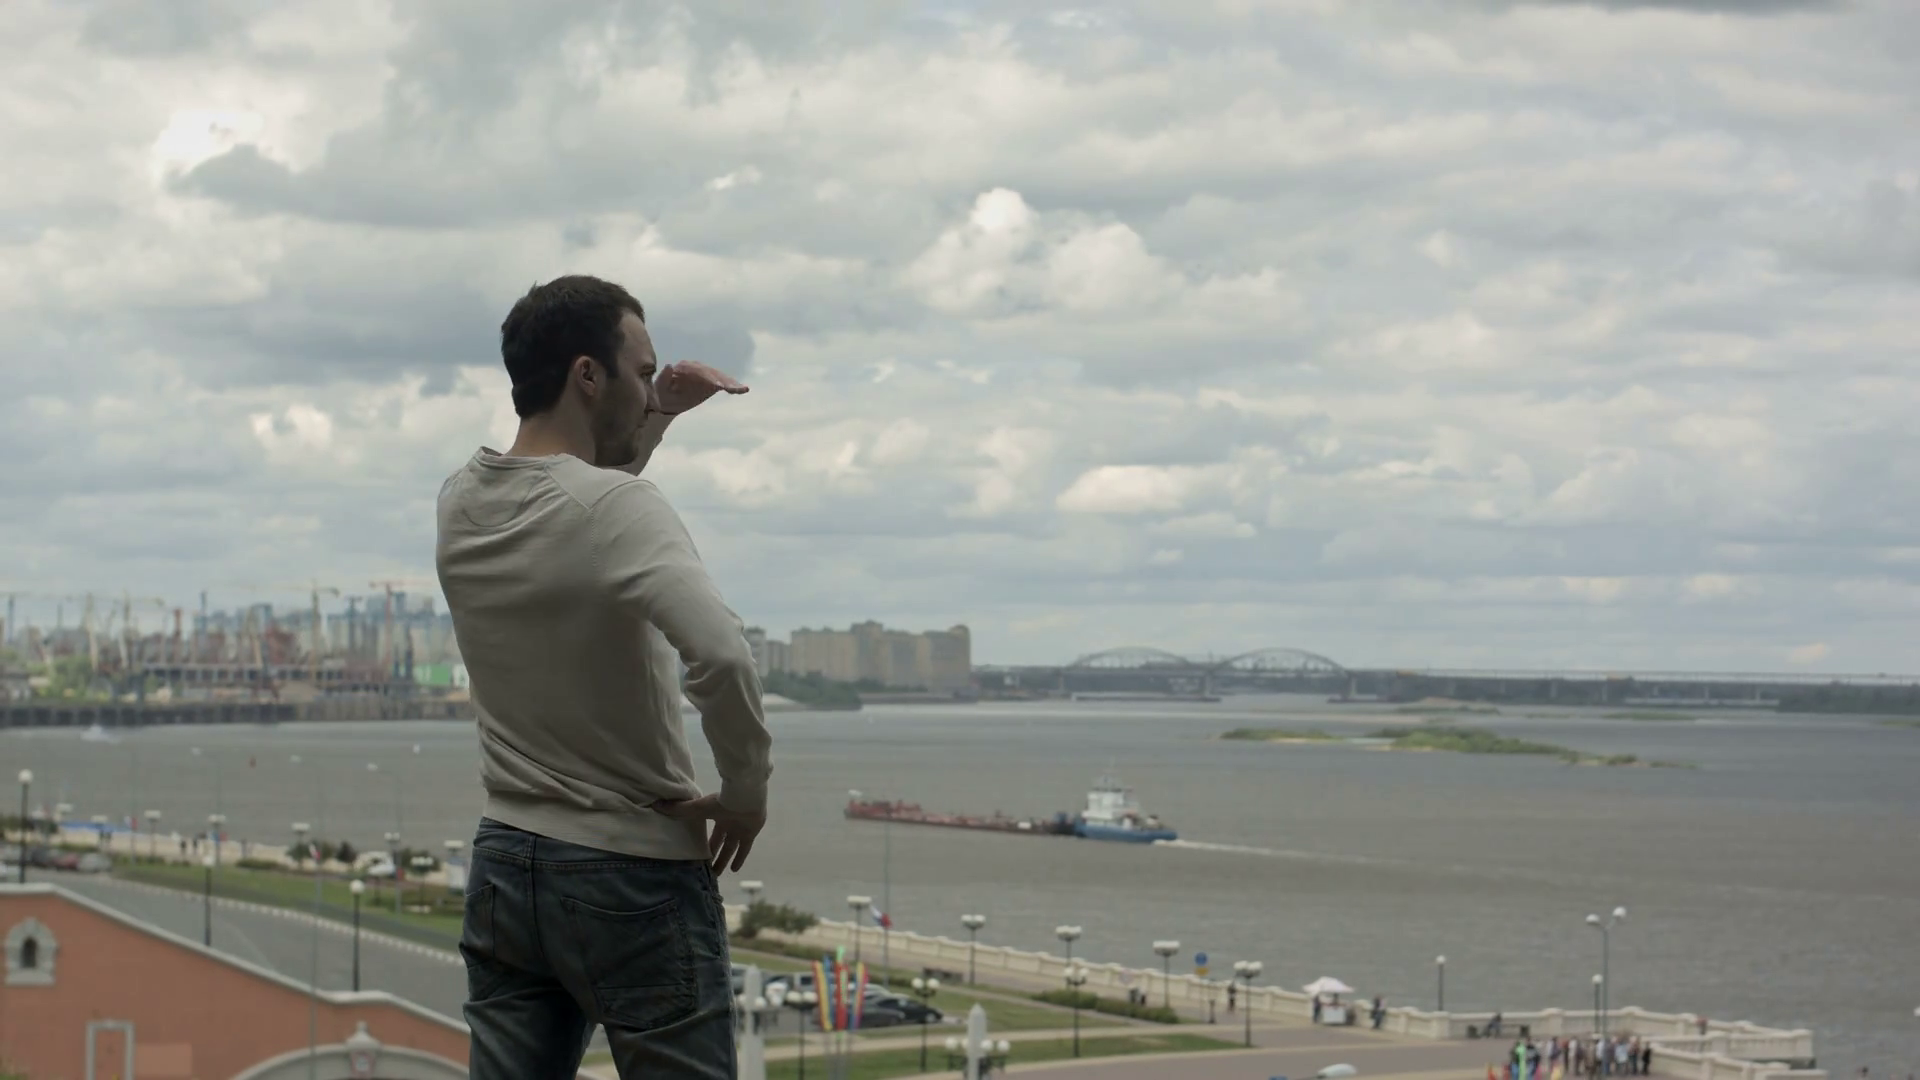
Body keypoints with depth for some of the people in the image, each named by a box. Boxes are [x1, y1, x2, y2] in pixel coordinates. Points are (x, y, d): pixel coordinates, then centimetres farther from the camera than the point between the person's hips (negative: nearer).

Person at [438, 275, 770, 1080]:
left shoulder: (461, 504, 4)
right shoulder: (617, 509, -19)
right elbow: (722, 655, -33)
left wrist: (656, 417, 17)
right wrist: (746, 789, -17)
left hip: (504, 863, 7)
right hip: (632, 877, -7)